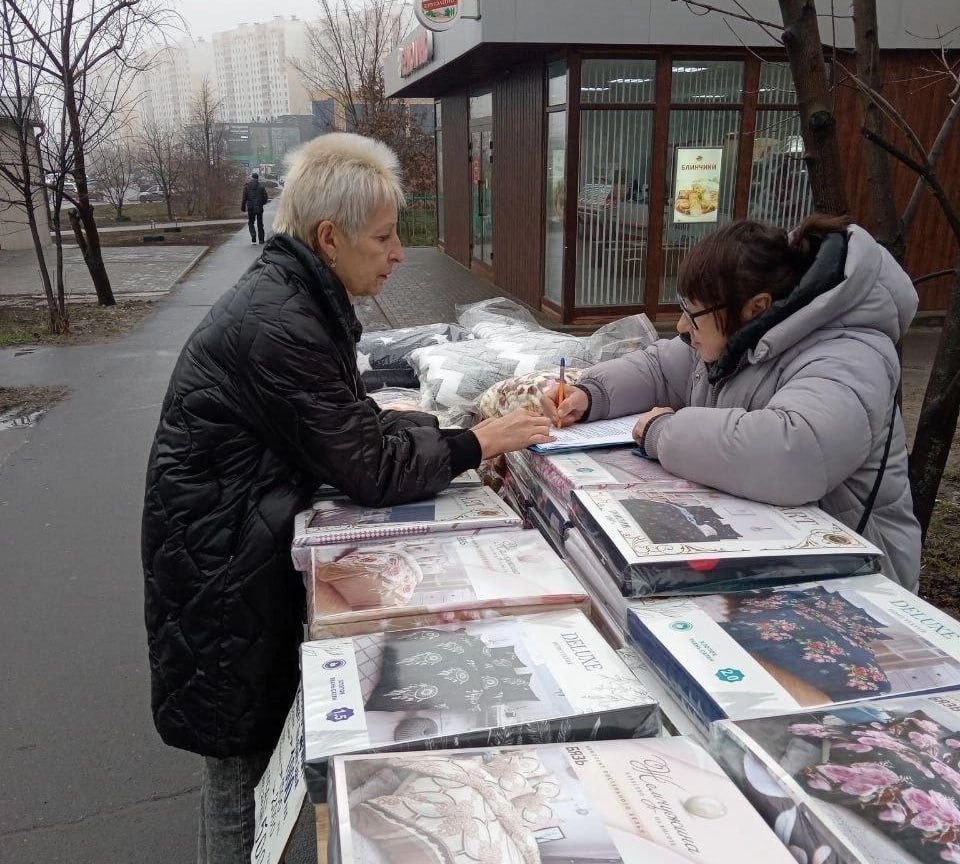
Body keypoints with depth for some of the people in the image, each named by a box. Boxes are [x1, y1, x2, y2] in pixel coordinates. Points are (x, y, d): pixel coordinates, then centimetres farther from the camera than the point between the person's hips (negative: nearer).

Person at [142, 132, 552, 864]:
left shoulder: (301, 297, 3)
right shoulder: (276, 325, -27)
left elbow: (358, 424, 8)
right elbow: (370, 469, -23)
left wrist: (462, 426, -2)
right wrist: (476, 445, -12)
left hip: (256, 543, 9)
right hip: (223, 564, -9)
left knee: (263, 742, 22)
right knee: (242, 760, 9)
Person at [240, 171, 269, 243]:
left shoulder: (247, 186, -1)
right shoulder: (261, 186, -1)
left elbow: (244, 198, -3)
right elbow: (266, 197, -1)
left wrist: (243, 207, 4)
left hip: (250, 208, 0)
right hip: (259, 208, 0)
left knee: (250, 222, 12)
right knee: (260, 224, 9)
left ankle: (253, 234, -14)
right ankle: (261, 239, 10)